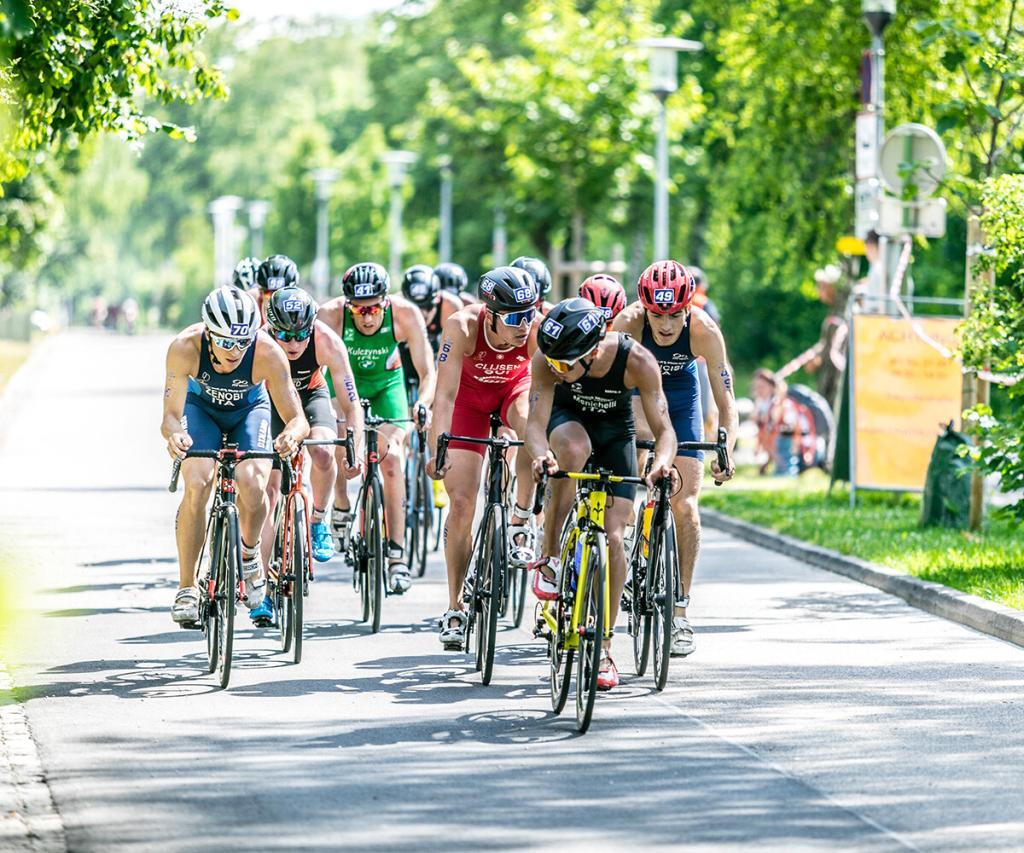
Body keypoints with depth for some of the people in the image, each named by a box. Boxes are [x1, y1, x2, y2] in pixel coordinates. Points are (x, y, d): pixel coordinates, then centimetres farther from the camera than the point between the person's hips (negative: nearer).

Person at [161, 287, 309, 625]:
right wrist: (174, 434, -57)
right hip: (201, 406, 0)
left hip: (249, 409, 0)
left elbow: (297, 419, -33)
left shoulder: (268, 353, -35)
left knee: (251, 484, -26)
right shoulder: (184, 348, -35)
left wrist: (291, 435, -56)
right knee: (196, 485, -24)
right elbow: (171, 415, -34)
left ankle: (249, 553, 7)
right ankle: (186, 589, -11)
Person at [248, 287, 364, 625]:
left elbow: (352, 404, -26)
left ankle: (318, 521, -6)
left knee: (323, 453, -33)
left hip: (311, 397, 0)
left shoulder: (327, 343, -31)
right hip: (271, 403, 0)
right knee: (268, 491, -8)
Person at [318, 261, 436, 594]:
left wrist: (423, 404, -48)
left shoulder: (406, 314, -31)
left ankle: (396, 553, -14)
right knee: (336, 447, -17)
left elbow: (427, 371, -29)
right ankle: (340, 508, 17)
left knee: (391, 458, -16)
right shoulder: (330, 315, -33)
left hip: (386, 383, 0)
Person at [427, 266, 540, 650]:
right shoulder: (462, 326, -35)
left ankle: (520, 524, -18)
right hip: (470, 393, 0)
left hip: (514, 387, 0)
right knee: (461, 503, -8)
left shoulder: (538, 330, -33)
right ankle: (455, 608, 5)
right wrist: (436, 449, -49)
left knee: (532, 426, -37)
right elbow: (445, 394, -38)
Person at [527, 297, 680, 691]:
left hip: (616, 429, 0)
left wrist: (661, 463, -51)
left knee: (613, 536, -10)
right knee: (572, 448, -38)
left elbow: (664, 429, -30)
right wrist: (541, 455, -56)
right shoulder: (548, 359, -32)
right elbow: (536, 423, -34)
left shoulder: (637, 361, -34)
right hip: (568, 417, 0)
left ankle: (604, 648, 1)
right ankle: (549, 557, -23)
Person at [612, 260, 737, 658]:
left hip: (680, 393, 0)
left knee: (684, 506, -9)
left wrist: (725, 453, -39)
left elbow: (725, 403, -25)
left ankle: (680, 613, -1)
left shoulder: (705, 331, -30)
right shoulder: (628, 323, -33)